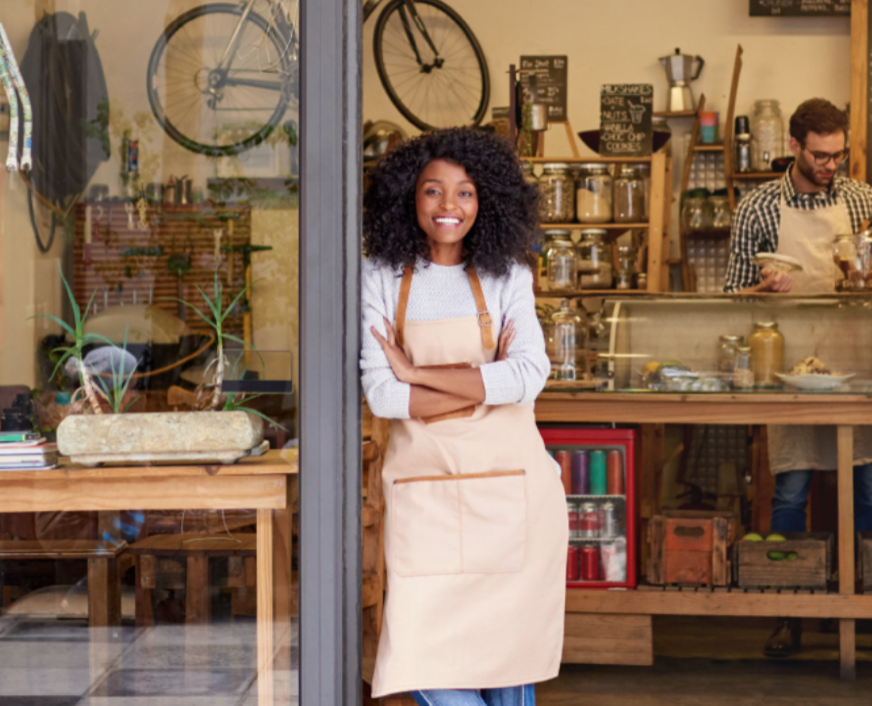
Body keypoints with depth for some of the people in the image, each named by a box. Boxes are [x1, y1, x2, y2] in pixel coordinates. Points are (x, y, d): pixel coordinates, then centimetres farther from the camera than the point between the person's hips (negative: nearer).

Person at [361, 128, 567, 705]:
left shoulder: (507, 277, 4)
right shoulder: (382, 278, 3)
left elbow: (529, 376, -11)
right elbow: (382, 395, -7)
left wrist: (417, 374, -11)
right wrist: (487, 381, -11)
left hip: (509, 482, 0)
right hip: (423, 490, 0)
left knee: (509, 648, 6)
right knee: (423, 657, -7)